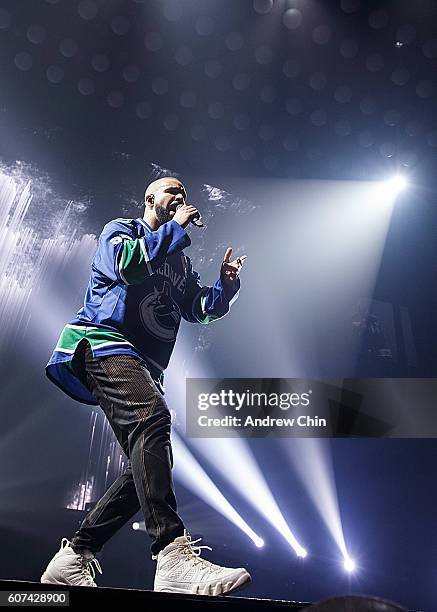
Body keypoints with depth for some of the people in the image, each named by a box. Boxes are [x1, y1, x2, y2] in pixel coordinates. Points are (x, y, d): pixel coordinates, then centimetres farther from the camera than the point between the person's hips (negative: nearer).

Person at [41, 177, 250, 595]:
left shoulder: (180, 262, 30)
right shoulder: (120, 229, 12)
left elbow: (199, 310, 20)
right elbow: (127, 264, -12)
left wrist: (226, 285, 1)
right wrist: (175, 228, -3)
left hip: (145, 367, 8)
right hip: (107, 344, -8)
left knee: (148, 466, -2)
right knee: (152, 417, -34)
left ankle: (73, 558, 8)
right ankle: (173, 554, -42)